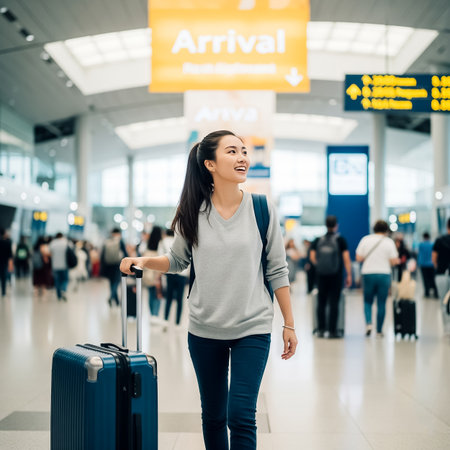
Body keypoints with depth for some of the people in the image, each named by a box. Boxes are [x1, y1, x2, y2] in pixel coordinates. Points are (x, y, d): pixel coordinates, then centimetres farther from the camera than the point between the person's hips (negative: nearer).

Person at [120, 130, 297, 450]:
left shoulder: (261, 209, -5)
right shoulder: (193, 212, -2)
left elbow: (277, 271, -1)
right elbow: (178, 260, 12)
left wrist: (290, 325, 0)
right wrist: (143, 261, -6)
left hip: (252, 329, -2)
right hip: (205, 330, 2)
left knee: (241, 416, -10)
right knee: (213, 416, 14)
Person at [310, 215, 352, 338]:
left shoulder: (318, 240, 4)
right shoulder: (340, 240, -3)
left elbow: (312, 257, 1)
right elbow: (346, 259, -6)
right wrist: (349, 275, -3)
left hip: (321, 274, 3)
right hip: (336, 276, -2)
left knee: (321, 302, 10)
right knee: (334, 303, 0)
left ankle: (321, 329, 11)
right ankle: (332, 331, 0)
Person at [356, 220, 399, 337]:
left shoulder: (365, 239, 2)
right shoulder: (389, 242, -3)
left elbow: (358, 258, 0)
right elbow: (393, 261, -6)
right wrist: (397, 261, 16)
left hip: (368, 273, 1)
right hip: (384, 274, -1)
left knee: (368, 301, 13)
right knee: (381, 303, 7)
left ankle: (368, 323, -11)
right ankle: (379, 330, 9)